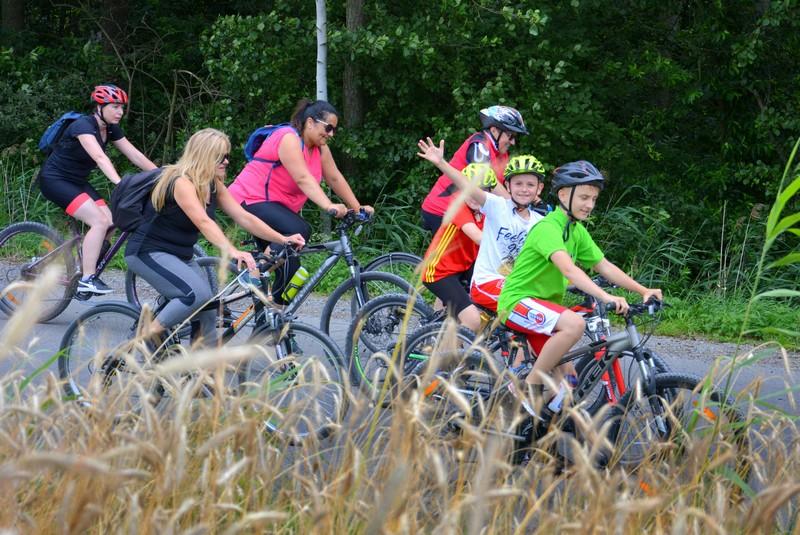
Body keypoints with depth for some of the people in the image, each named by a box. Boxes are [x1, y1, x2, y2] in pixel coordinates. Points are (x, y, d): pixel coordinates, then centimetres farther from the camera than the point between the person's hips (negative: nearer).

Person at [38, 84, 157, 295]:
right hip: (54, 180, -8)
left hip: (77, 181, 8)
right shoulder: (83, 126, -24)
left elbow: (136, 156, -1)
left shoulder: (111, 129, 2)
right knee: (100, 221, -23)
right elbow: (100, 158, -38)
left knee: (110, 223, -8)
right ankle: (86, 279, -18)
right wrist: (120, 184, -50)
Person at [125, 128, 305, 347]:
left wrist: (283, 239, -10)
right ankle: (147, 335, -13)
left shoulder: (214, 185, 3)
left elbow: (244, 217, 0)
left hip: (180, 255, 9)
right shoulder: (181, 182, -23)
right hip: (148, 252, -9)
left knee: (208, 314, -2)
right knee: (198, 294, -28)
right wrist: (232, 252, -49)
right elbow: (203, 222, -36)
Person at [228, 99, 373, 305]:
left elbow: (335, 179, 7)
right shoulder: (289, 139, -22)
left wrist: (357, 208, 2)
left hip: (276, 205, 10)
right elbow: (303, 179, -33)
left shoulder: (319, 148, 6)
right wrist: (329, 206, -44)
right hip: (251, 200, -10)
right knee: (298, 231, -29)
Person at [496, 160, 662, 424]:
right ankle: (530, 386, -21)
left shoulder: (577, 231, 9)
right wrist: (606, 297, -47)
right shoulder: (548, 228, -20)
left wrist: (643, 291, -2)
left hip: (544, 304, 9)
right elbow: (568, 268, -35)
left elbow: (604, 266, 9)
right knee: (574, 323, -33)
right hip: (518, 301, -9)